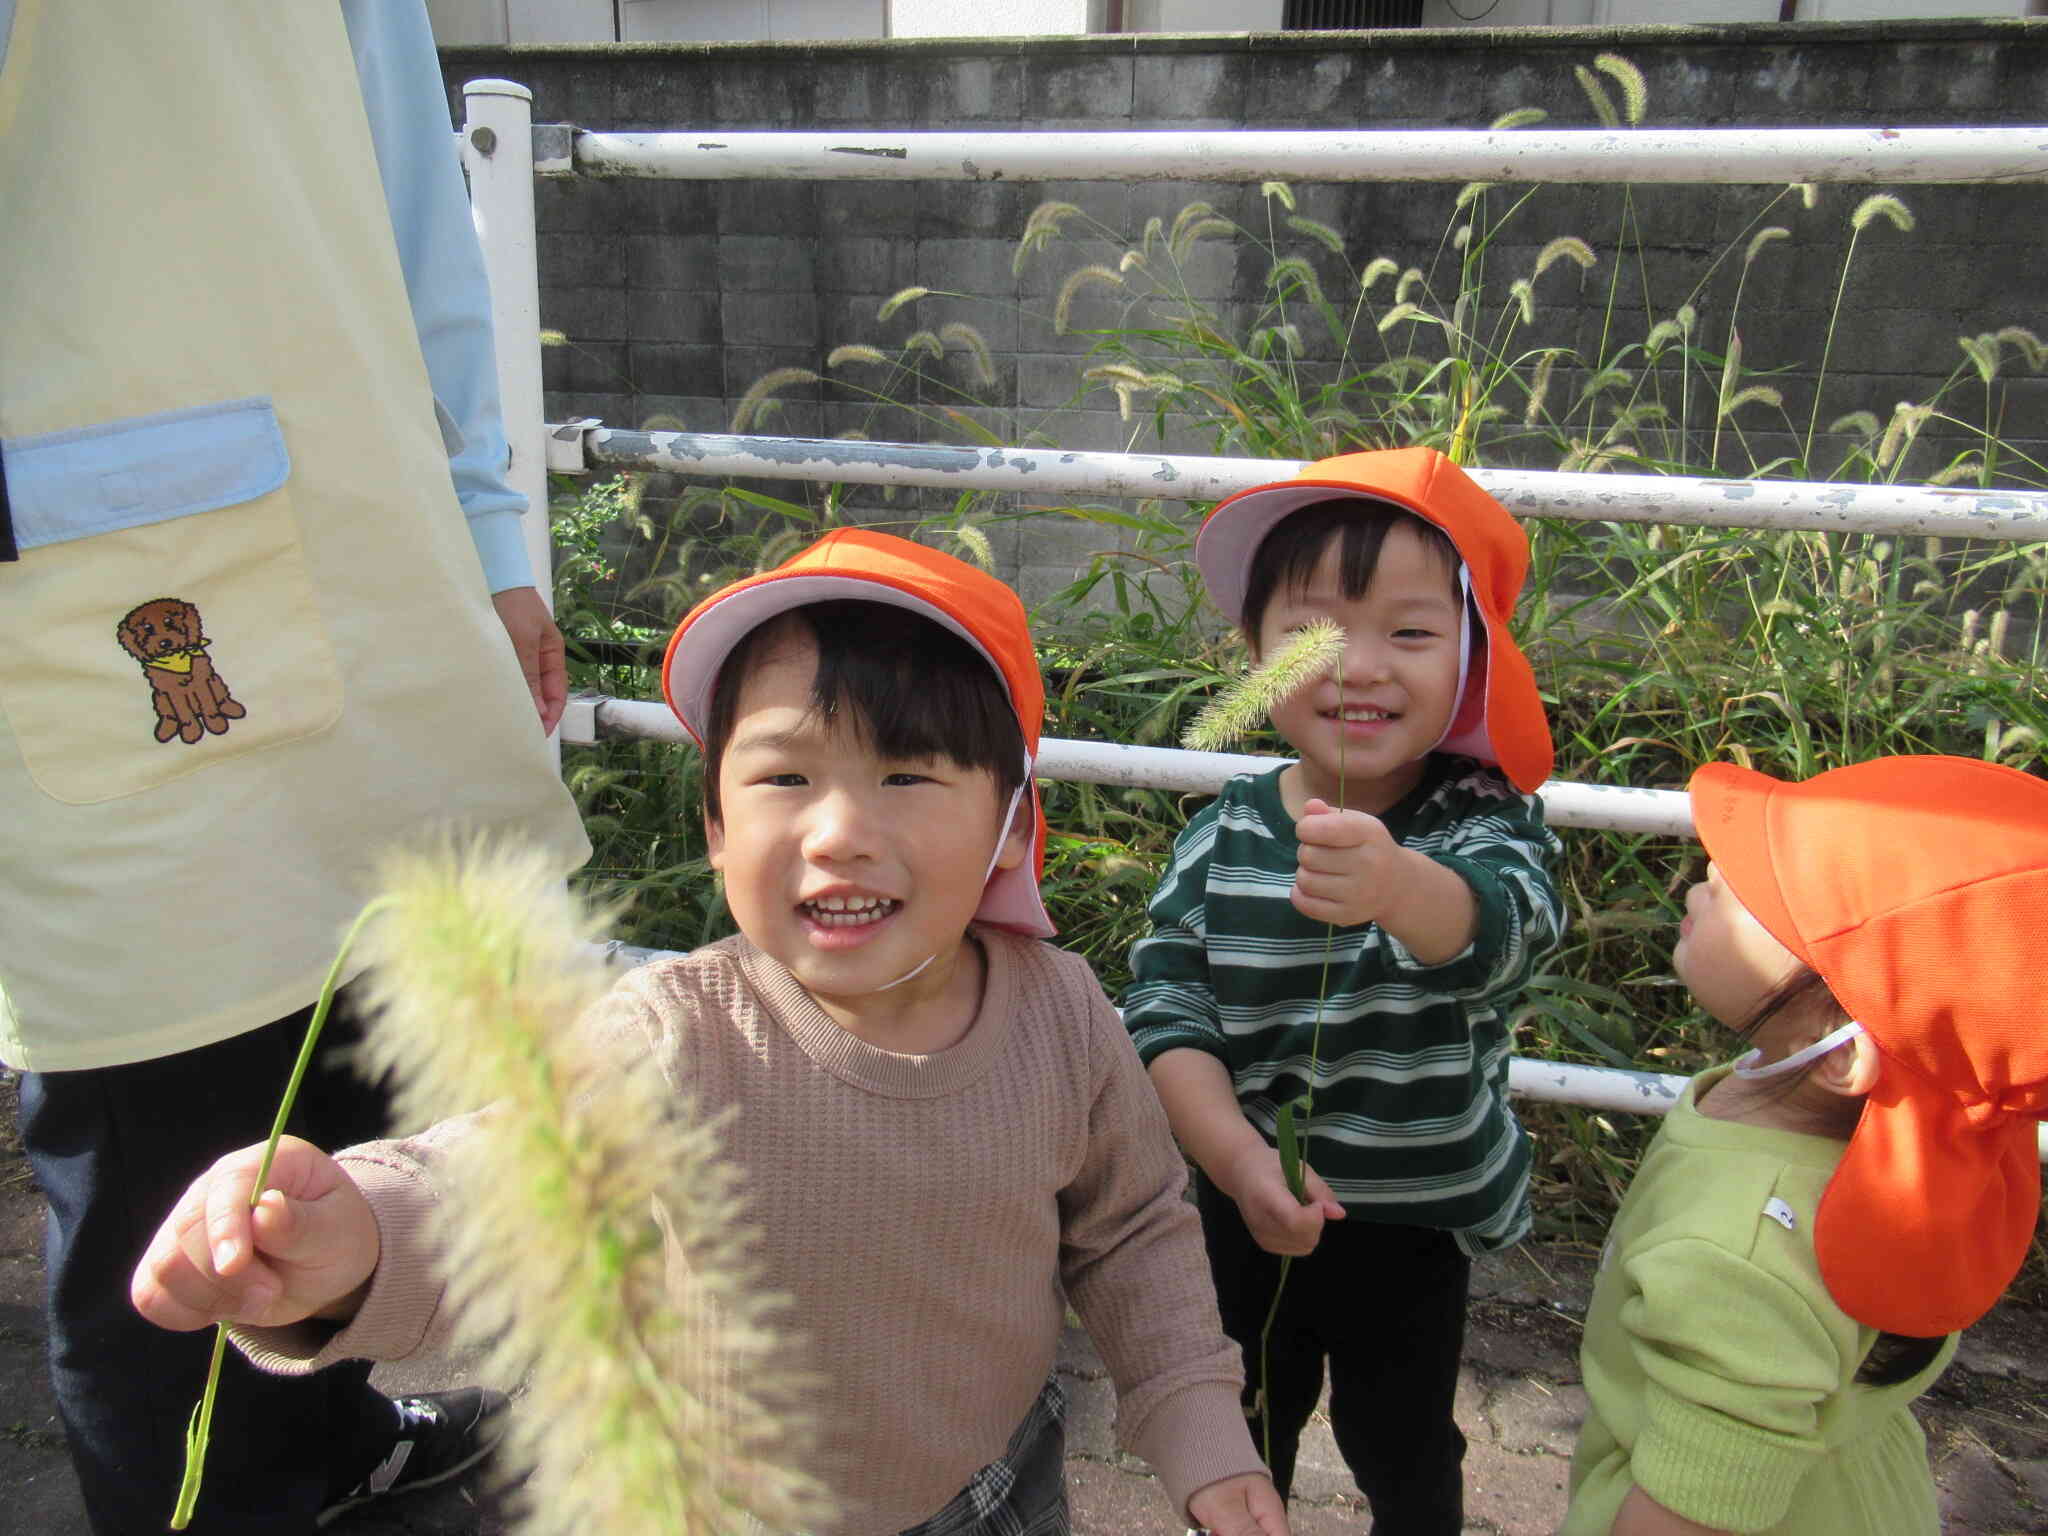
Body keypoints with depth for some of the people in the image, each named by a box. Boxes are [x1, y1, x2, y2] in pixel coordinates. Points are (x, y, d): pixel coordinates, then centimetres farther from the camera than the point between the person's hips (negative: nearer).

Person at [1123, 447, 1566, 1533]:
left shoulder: (1481, 818, -18)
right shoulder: (1223, 838, -12)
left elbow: (1503, 923, -39)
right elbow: (1165, 1010, -13)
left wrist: (1400, 887, -61)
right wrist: (1241, 1159, -27)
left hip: (1415, 1229, -2)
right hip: (1245, 1215, 2)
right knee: (1241, 1444, 26)